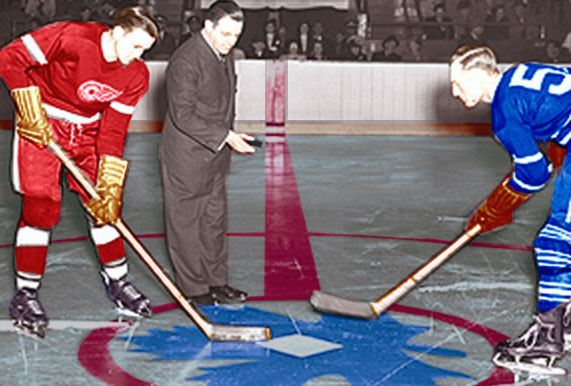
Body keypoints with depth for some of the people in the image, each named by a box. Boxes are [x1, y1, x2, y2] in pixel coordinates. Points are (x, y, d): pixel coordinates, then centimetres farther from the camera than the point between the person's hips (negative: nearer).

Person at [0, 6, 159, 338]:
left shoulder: (136, 77, -12)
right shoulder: (72, 38, -28)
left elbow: (114, 131, -10)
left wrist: (110, 185, -16)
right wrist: (30, 112, -22)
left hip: (89, 131, 5)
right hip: (42, 126, -5)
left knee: (105, 204, 7)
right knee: (41, 208, -10)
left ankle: (117, 281, 25)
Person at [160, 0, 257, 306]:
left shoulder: (225, 55, 8)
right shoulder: (185, 61, -20)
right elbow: (183, 115, -23)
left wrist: (230, 137, 14)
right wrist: (225, 137, -24)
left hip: (215, 156, 9)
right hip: (186, 158, -9)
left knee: (215, 219, 15)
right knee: (186, 223, 3)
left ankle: (216, 282, 26)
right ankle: (193, 288, 13)